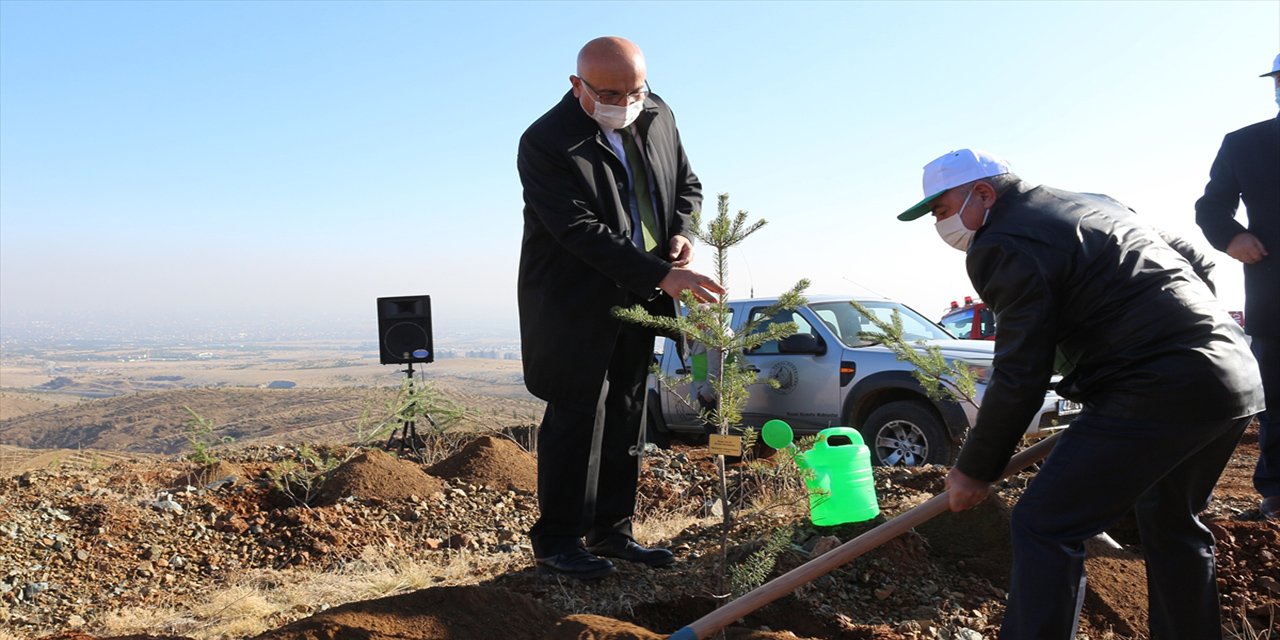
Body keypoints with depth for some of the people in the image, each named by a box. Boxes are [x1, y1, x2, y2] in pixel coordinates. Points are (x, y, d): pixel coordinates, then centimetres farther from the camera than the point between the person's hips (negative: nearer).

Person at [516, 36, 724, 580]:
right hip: (574, 305, -6)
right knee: (577, 417, -4)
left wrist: (681, 232, -6)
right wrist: (660, 275, -29)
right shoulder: (545, 142, -17)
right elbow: (580, 231, -24)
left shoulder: (658, 116, 4)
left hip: (638, 301, 7)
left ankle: (611, 531, 21)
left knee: (624, 417, 11)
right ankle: (557, 540, 8)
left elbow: (687, 184, 17)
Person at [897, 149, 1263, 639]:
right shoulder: (1091, 205, 21)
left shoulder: (1007, 245, -9)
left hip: (1158, 391, -10)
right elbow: (1197, 264, 26)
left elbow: (1019, 377, -13)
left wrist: (974, 470, -3)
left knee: (1043, 526, -9)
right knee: (1171, 523, 26)